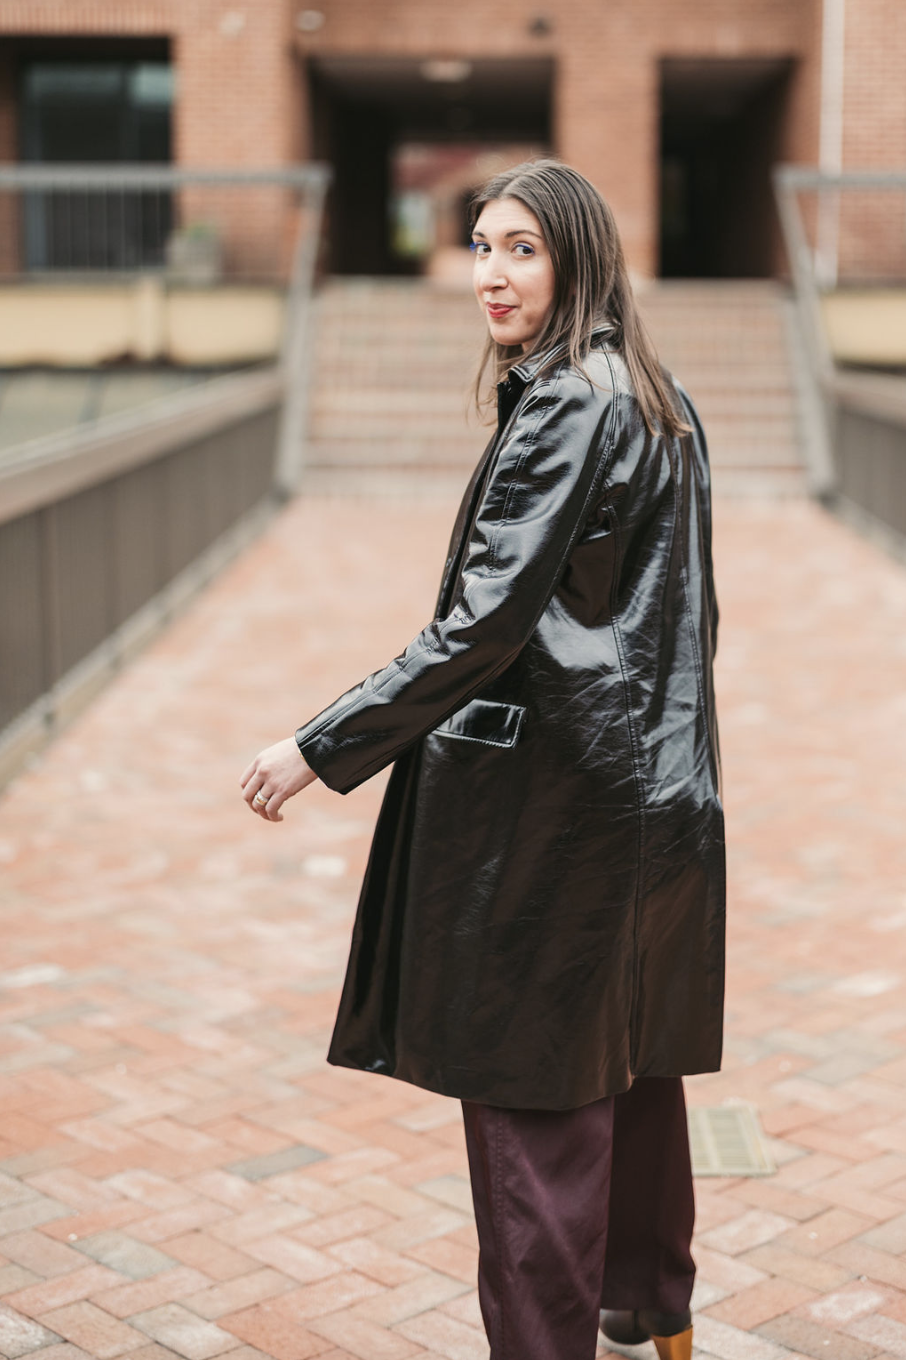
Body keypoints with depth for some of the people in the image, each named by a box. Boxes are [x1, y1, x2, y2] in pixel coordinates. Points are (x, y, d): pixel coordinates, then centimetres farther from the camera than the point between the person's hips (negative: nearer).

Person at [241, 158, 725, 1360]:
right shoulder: (660, 404, 12)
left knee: (533, 1092, -1)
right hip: (657, 791, 10)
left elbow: (482, 624, -23)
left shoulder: (564, 410, -16)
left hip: (550, 804, -10)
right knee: (632, 1069, 20)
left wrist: (322, 750, -21)